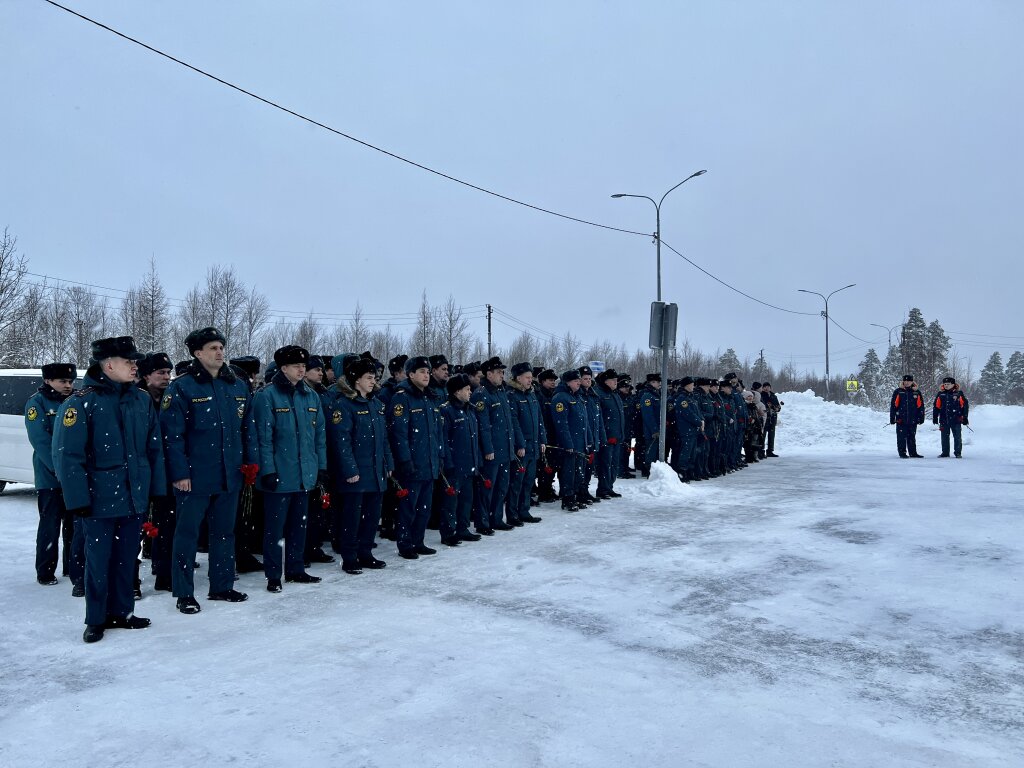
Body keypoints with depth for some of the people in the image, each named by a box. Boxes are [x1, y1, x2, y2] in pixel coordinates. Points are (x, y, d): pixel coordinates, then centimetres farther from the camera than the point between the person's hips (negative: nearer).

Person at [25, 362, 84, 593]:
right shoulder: (37, 403, -7)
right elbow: (40, 441, -15)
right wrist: (60, 468, -21)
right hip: (51, 477, -4)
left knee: (75, 525, 9)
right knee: (50, 526, 3)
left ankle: (74, 569, 19)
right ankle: (45, 572, 16)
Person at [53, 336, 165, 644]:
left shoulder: (142, 399, 6)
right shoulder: (82, 402, -11)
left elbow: (154, 447, 9)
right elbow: (67, 454, -14)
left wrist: (158, 489, 7)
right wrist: (78, 499, -16)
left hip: (135, 498, 5)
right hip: (100, 500, -5)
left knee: (126, 557, 14)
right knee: (98, 559, 6)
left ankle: (121, 612, 28)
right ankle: (96, 620, 21)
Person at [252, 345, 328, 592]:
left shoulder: (311, 396, 9)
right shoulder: (267, 396, -9)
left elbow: (319, 434, 12)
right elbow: (263, 436, -13)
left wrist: (321, 466, 9)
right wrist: (268, 469, -16)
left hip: (305, 474, 6)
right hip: (279, 475, -6)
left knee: (298, 524, 15)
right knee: (275, 526, 2)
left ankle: (295, 569, 27)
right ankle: (273, 575, 13)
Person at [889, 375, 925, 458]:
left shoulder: (916, 393, 7)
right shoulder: (898, 392, 1)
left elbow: (921, 406, 10)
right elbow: (893, 405, 1)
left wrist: (921, 418, 5)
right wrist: (892, 418, -3)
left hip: (913, 420, 2)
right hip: (901, 420, -2)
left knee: (912, 438, 10)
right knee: (902, 438, -1)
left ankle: (913, 453, 16)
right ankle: (902, 453, 6)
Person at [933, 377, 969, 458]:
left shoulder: (959, 394, -1)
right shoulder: (941, 394, 6)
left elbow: (965, 406, 3)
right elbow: (936, 406, 9)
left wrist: (965, 418, 2)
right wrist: (935, 417, 6)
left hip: (956, 420, -2)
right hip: (944, 420, 2)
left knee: (957, 437, 1)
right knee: (944, 437, 8)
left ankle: (958, 453, 11)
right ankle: (945, 453, 16)